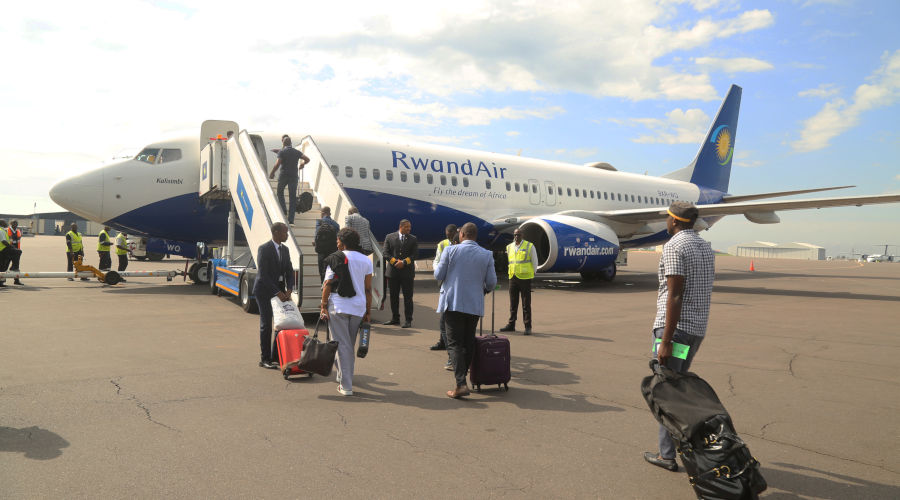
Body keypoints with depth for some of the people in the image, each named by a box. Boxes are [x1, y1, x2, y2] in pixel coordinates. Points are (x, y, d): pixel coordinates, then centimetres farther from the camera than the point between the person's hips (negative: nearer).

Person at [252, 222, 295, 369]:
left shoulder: (285, 250, 9)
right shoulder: (264, 249, -13)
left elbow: (289, 272, 6)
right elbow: (263, 275, -18)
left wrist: (288, 289, -10)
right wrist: (277, 292, -22)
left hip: (279, 291, 7)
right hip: (265, 291, -7)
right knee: (266, 325, -2)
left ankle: (276, 356, 15)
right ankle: (265, 358, 7)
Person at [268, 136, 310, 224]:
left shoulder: (282, 152, -6)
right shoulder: (297, 152, 5)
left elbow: (277, 164, -14)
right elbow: (307, 159, 2)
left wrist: (272, 173, -1)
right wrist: (302, 164, 22)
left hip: (284, 175, -3)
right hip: (294, 176, 3)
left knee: (280, 192, 22)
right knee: (293, 197, 4)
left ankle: (284, 210, 8)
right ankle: (291, 219, 2)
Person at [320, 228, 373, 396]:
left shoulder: (335, 258, -3)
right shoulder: (366, 261, 7)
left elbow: (328, 284, -7)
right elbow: (368, 289, 6)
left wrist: (323, 306, -3)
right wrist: (367, 312, 11)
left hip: (337, 306, -3)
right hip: (358, 308, 4)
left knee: (342, 345, 0)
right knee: (350, 345, 19)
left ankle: (346, 386, -2)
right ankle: (343, 377, 35)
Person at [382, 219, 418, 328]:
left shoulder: (413, 239, 6)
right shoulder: (389, 237, 6)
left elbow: (414, 254, -2)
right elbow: (386, 253, 1)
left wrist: (404, 262, -14)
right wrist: (395, 261, -12)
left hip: (407, 271, -1)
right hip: (393, 271, 1)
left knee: (408, 297, 0)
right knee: (393, 296, 9)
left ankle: (408, 320, 6)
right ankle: (395, 318, 20)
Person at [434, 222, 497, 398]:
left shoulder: (450, 251, -5)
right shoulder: (487, 255, 2)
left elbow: (438, 275, -3)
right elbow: (491, 282, 2)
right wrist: (486, 289, 24)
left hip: (453, 303, -3)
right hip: (475, 305, 3)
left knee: (454, 343, -2)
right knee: (469, 342, 16)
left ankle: (461, 384, -12)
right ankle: (462, 374, 27)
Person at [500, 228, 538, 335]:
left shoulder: (529, 246, -1)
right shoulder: (509, 247, 12)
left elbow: (534, 261, 4)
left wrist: (532, 274, 4)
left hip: (525, 278, -4)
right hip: (512, 278, 4)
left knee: (526, 304, -1)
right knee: (513, 303, 9)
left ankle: (528, 327, 4)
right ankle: (511, 325, 16)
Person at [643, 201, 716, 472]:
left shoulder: (674, 247, -14)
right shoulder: (706, 247, 14)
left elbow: (675, 296, -19)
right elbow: (700, 291, 17)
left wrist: (666, 340, -19)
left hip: (676, 327, -9)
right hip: (698, 328, 9)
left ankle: (668, 455, 7)